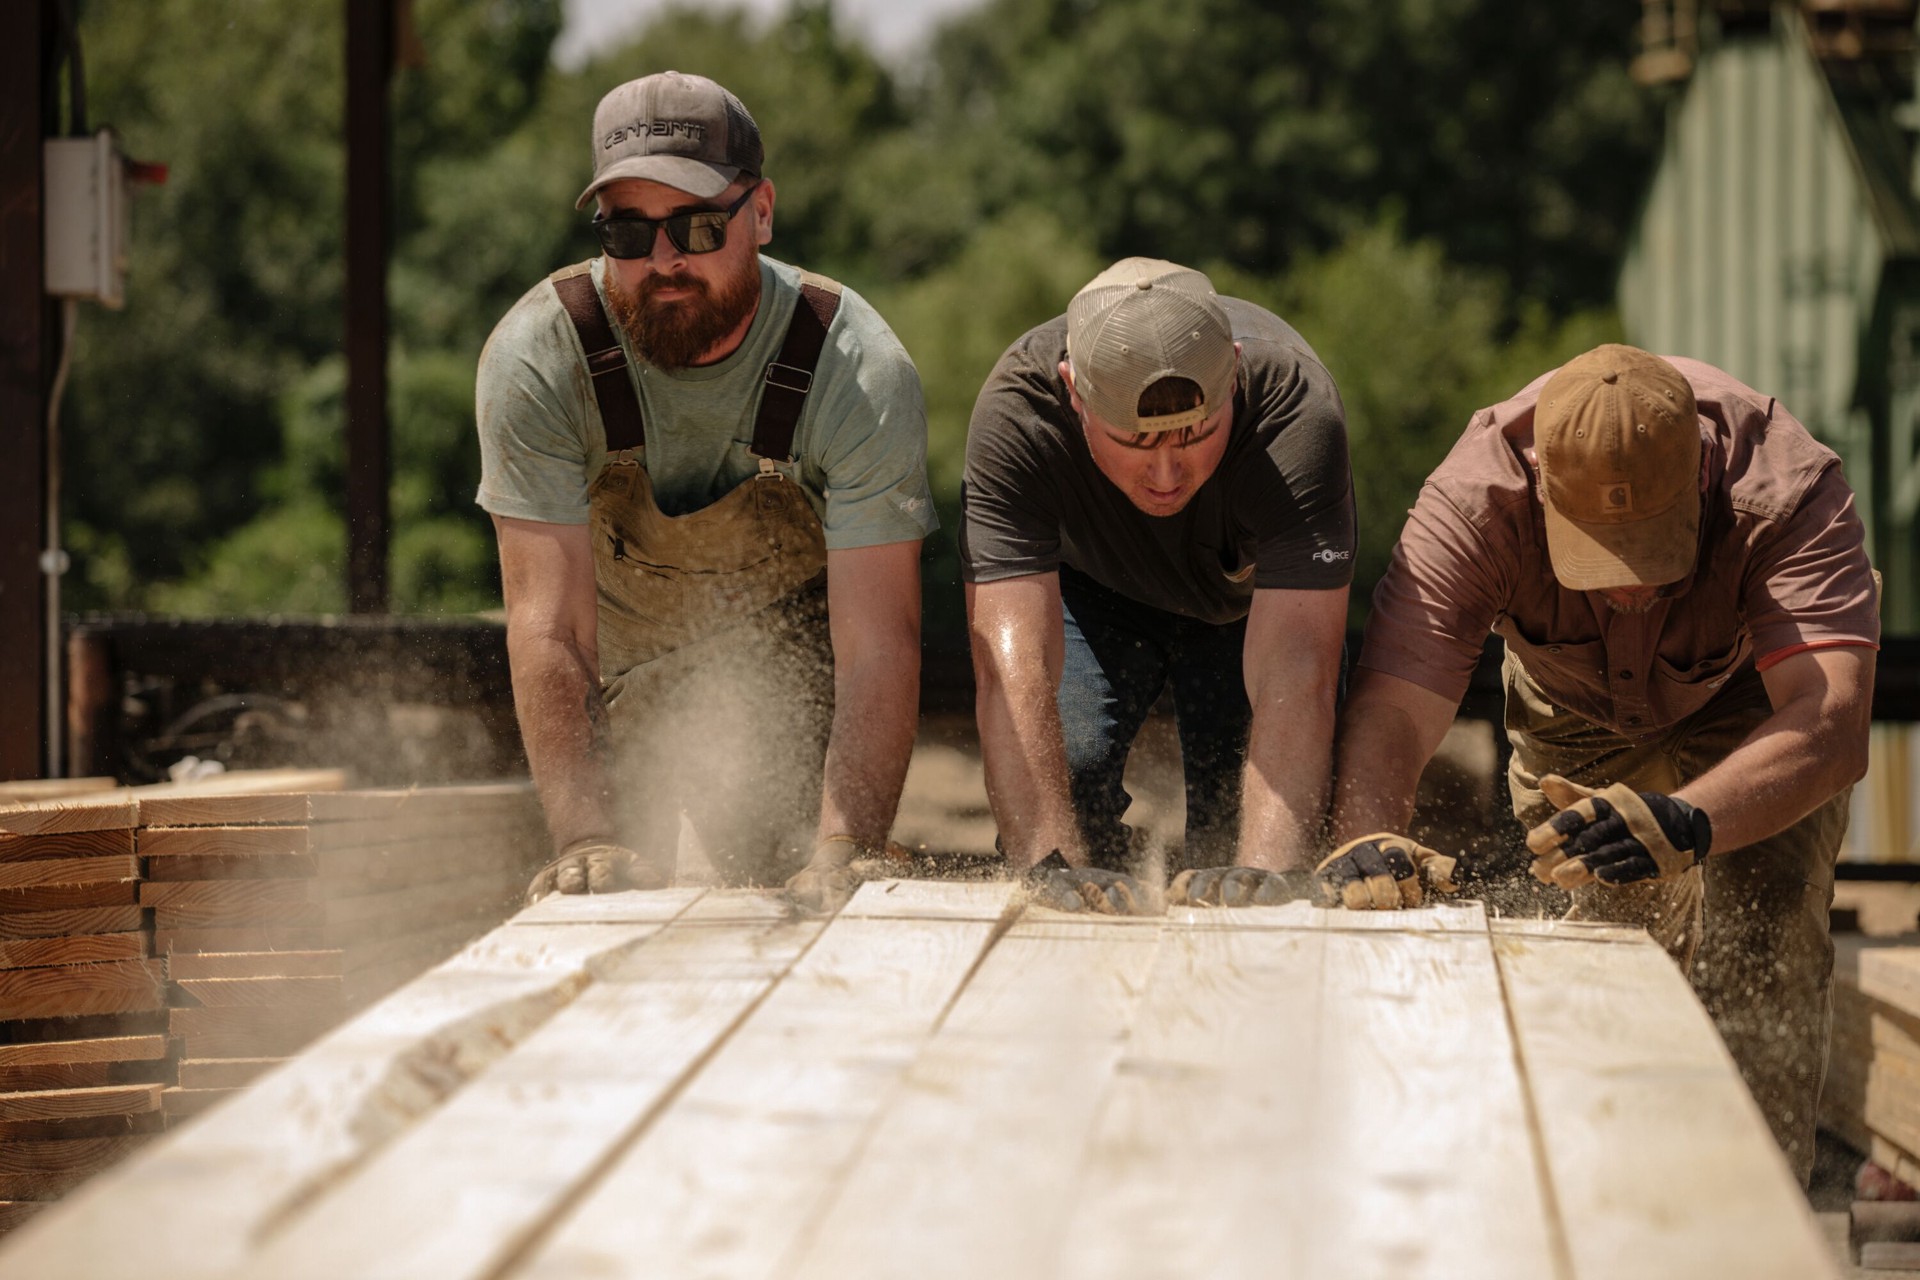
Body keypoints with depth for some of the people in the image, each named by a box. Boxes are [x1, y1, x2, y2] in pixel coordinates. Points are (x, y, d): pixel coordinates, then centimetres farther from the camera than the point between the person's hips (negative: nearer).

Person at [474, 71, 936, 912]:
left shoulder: (860, 372, -26)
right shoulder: (535, 359, -25)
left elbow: (876, 646, -31)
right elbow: (549, 622, -30)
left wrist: (841, 853, -45)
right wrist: (585, 839, -43)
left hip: (789, 677, -1)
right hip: (615, 679, 1)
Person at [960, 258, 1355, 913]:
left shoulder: (1293, 410, -41)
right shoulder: (1015, 410, -39)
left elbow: (1296, 669, -48)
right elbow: (1011, 662, -46)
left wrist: (1268, 869, -62)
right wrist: (1050, 863, -59)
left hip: (1247, 599, 0)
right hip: (1093, 585, 0)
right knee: (1060, 775, -21)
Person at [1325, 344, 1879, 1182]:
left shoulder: (1788, 494, -42)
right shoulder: (1474, 500, -38)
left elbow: (1833, 727, -55)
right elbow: (1391, 710, -45)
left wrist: (1689, 823, -73)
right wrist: (1364, 837, -67)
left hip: (1755, 712, -2)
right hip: (1576, 724, 2)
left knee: (1761, 954, -22)